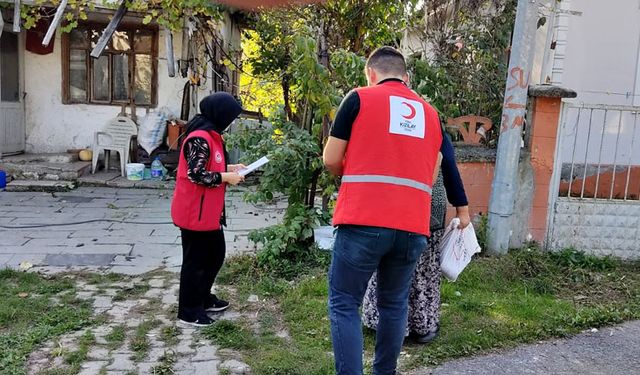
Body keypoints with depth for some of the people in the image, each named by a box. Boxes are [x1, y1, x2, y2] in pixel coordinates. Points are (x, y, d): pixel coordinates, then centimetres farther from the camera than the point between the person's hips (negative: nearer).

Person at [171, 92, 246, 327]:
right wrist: (226, 177, -17)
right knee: (195, 261, 2)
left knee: (216, 254, 20)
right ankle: (189, 312, 17)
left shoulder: (210, 135, 12)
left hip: (209, 211, 10)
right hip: (195, 212, -10)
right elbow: (196, 174, -26)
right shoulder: (200, 138, -21)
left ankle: (203, 299, 37)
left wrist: (229, 168, 7)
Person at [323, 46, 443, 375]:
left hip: (363, 221, -4)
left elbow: (331, 160, 4)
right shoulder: (430, 113, 17)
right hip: (413, 226, 5)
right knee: (394, 305, 17)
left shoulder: (359, 98, 4)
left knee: (344, 304, 6)